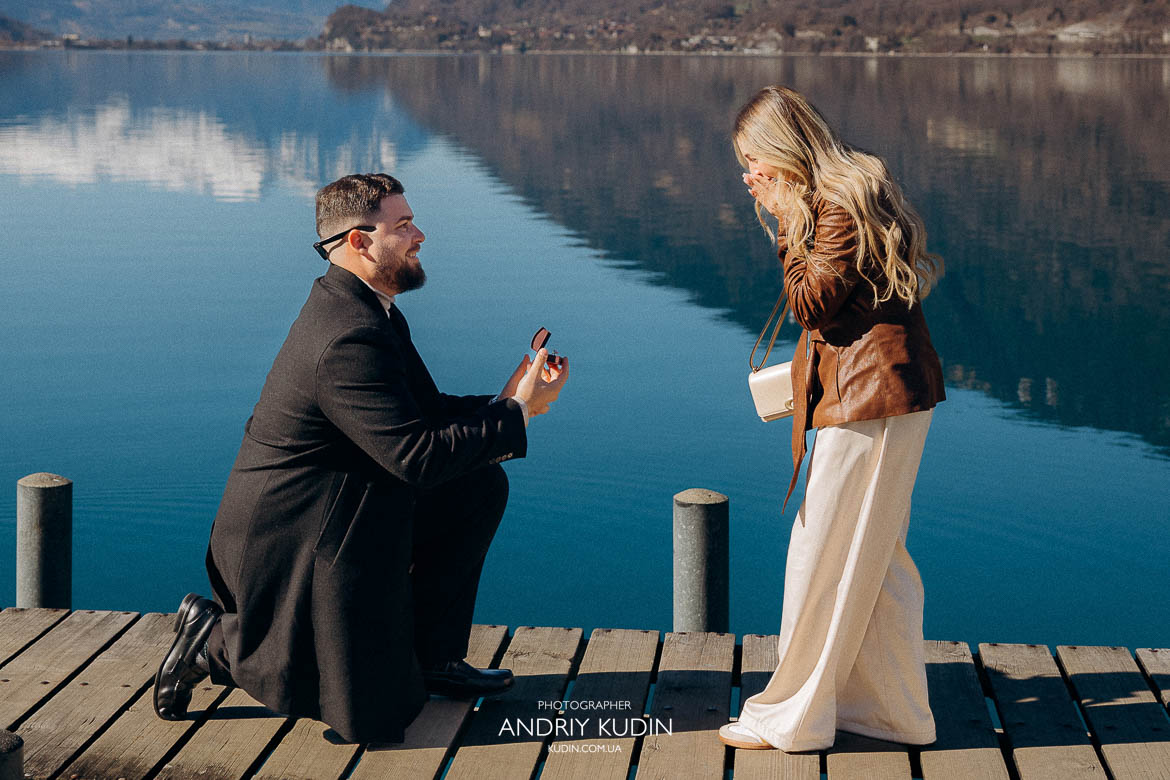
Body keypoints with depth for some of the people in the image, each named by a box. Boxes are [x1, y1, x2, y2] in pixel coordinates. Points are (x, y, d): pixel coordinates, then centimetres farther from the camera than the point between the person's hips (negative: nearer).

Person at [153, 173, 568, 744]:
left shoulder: (365, 310, 6)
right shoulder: (350, 337, -27)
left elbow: (422, 411, 13)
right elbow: (416, 456, -28)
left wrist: (502, 403, -2)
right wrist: (516, 415, -20)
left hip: (350, 518, 10)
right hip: (294, 544, -10)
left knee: (482, 485, 8)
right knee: (378, 717, -4)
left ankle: (430, 656, 15)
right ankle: (217, 641, 7)